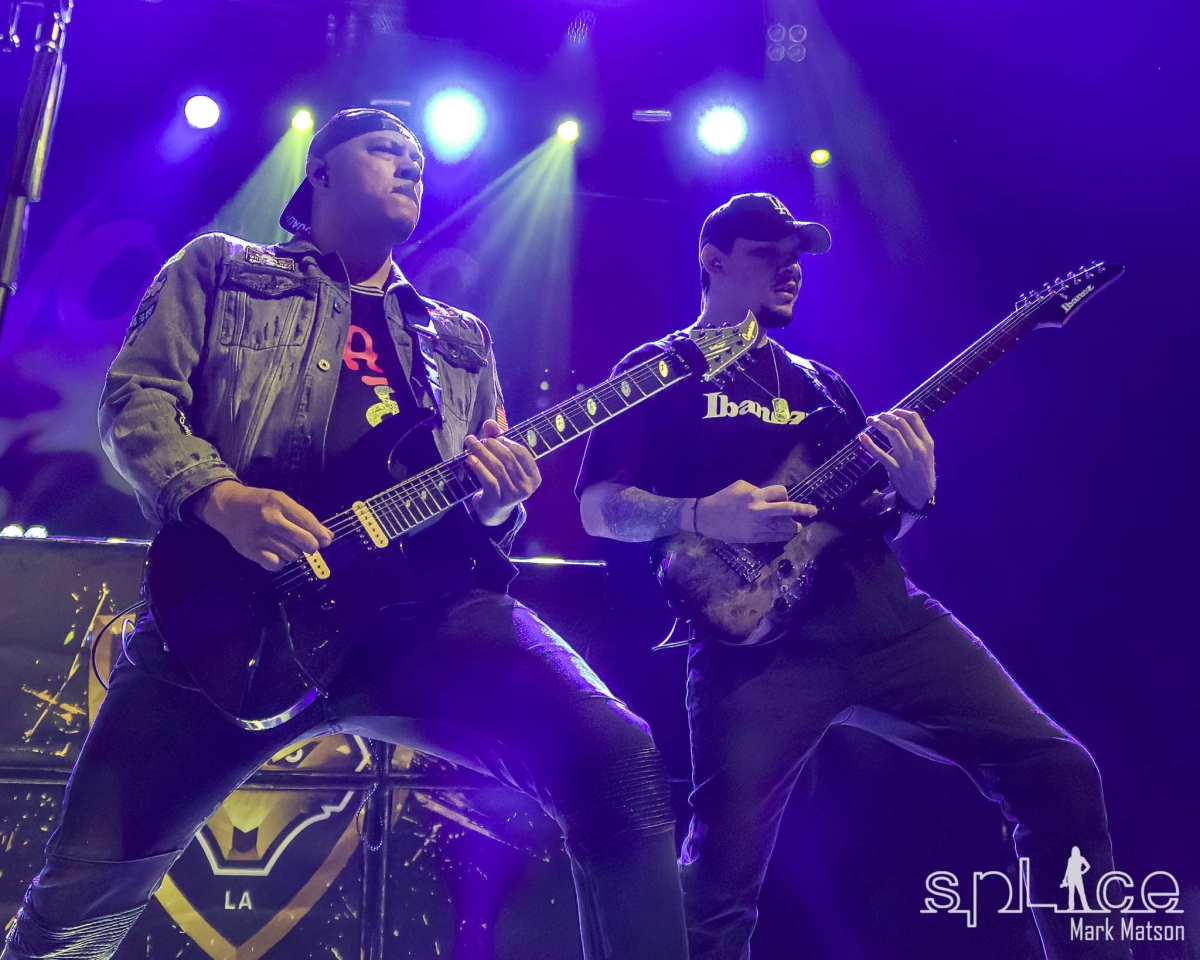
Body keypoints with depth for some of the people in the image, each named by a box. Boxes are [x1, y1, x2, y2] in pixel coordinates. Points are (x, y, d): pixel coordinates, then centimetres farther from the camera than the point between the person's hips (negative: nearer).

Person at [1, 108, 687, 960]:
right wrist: (220, 497, -12)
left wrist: (495, 503, -1)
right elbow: (137, 397, 7)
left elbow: (489, 509, 25)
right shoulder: (220, 268, 20)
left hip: (428, 604, 2)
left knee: (618, 760, -22)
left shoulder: (462, 339, 27)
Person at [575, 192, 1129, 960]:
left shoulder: (819, 382, 25)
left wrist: (914, 494, -1)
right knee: (723, 873, -10)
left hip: (881, 612, 6)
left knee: (1055, 769, 0)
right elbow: (598, 508, 0)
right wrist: (701, 515, -18)